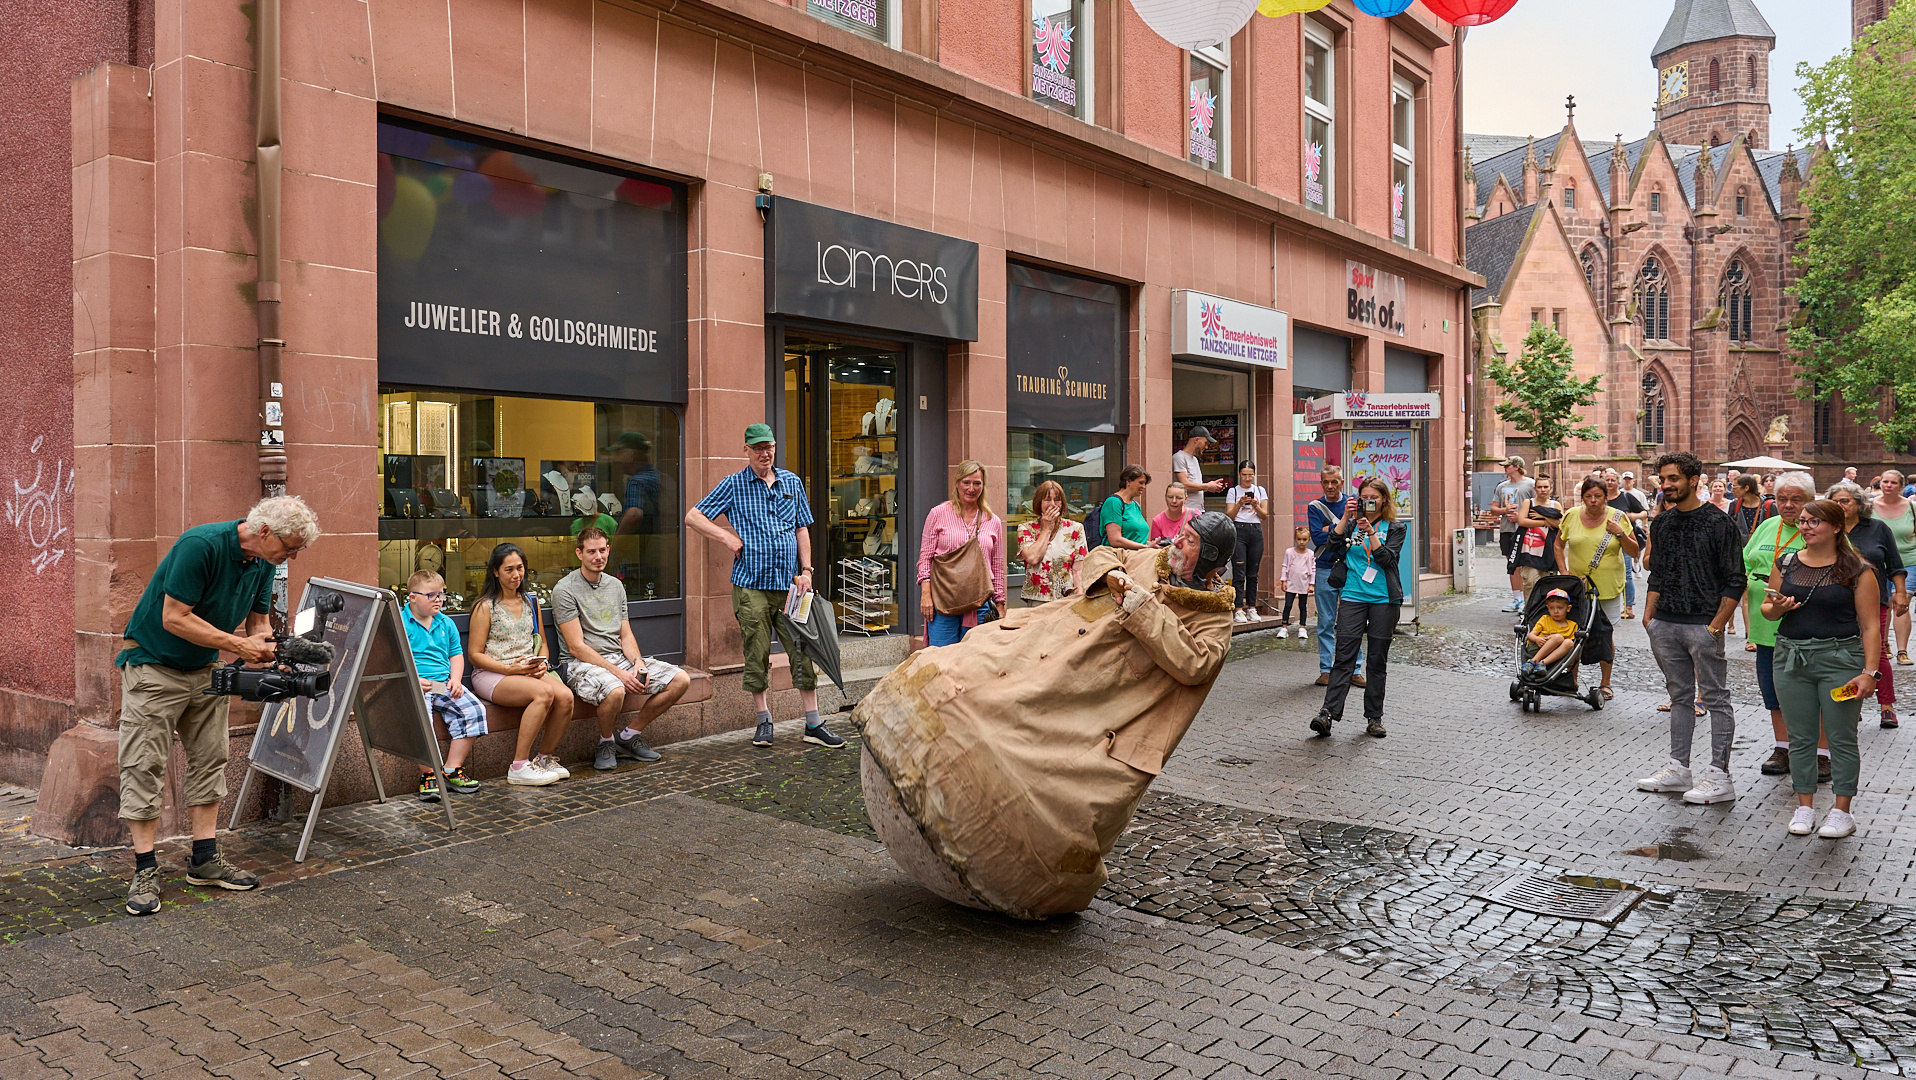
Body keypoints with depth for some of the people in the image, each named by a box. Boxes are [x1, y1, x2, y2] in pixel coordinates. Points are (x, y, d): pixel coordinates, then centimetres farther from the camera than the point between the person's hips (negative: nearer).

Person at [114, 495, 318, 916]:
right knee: (144, 767, -4)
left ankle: (205, 860, 14)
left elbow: (258, 618, 6)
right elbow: (175, 618, -27)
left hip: (205, 669, 8)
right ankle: (145, 871, 1)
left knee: (209, 761, 7)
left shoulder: (263, 561, -3)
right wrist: (238, 644, -28)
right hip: (154, 665, -8)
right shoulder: (200, 545, -27)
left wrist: (265, 643, -16)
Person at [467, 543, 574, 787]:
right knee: (544, 692, -35)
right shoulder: (485, 607, -1)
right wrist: (509, 668, -17)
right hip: (490, 675, -5)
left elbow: (542, 642, 23)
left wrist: (541, 664, 0)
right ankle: (519, 767, -27)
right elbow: (474, 654, -4)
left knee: (565, 696, -27)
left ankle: (544, 758, -5)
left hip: (528, 672, 5)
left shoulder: (531, 603, 17)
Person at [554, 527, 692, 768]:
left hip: (619, 658, 7)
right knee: (615, 691, -39)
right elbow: (577, 647, -13)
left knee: (680, 680, -10)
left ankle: (630, 735, 3)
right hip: (582, 663, -7)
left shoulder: (615, 585, 15)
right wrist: (618, 673, -20)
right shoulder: (565, 590, -7)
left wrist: (638, 662, -8)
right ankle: (606, 743, -7)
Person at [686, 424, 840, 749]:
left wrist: (806, 570, 6)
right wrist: (728, 537, -7)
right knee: (757, 656, 3)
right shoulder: (733, 484, 3)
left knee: (802, 652, 0)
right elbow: (693, 517, 3)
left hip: (789, 584, 2)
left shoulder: (791, 482, 13)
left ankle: (814, 725, 6)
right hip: (751, 585, -2)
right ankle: (764, 721, 17)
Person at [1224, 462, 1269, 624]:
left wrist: (1255, 505, -10)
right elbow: (1230, 516, 1)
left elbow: (1264, 515, 7)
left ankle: (1252, 608, 9)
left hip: (1256, 531, 3)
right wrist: (1239, 504, -14)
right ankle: (1239, 609, -9)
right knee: (1239, 572, -9)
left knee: (1253, 573, 3)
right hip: (1239, 530, -2)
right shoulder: (1233, 492, 7)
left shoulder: (1260, 490, 13)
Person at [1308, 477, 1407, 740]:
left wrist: (1370, 531, -16)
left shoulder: (1394, 528, 7)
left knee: (1378, 661, 5)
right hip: (1352, 597, 0)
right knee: (1344, 656, -8)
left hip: (1384, 599, 0)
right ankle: (1328, 713, -14)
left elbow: (1387, 557, -8)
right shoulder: (1351, 524, 12)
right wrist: (1346, 516, -10)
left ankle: (1374, 718, 13)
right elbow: (1334, 543, -6)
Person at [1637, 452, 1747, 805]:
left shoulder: (1717, 522, -7)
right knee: (1680, 696, 14)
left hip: (1703, 625, -6)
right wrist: (1649, 617, 8)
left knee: (1716, 699, 1)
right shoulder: (1661, 523, 12)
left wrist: (1716, 627, -13)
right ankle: (1678, 768, 20)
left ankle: (1719, 776, 5)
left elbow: (1735, 581, -8)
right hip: (1664, 625, 6)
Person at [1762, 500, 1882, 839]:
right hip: (1792, 658, 4)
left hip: (1840, 659, -4)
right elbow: (1766, 608, 16)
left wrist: (1870, 671, -13)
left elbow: (1869, 626, -6)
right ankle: (1804, 807, 19)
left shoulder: (1857, 571, -4)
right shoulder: (1787, 563, 8)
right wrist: (1777, 607, -8)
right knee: (1800, 737, 9)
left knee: (1841, 737, 3)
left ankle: (1841, 812, 13)